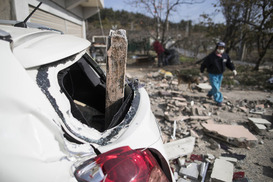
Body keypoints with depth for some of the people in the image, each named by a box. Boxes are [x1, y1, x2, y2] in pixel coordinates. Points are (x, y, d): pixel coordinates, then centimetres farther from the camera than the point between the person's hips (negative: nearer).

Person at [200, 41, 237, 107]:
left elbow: (229, 63, 7)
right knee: (215, 88, -7)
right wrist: (201, 71, 1)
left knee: (218, 86, 19)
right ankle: (218, 101, 6)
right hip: (212, 74, -6)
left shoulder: (225, 56, -6)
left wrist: (233, 69, -6)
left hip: (220, 74, 6)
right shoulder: (211, 56, -21)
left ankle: (210, 94, 45)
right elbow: (204, 63, -10)